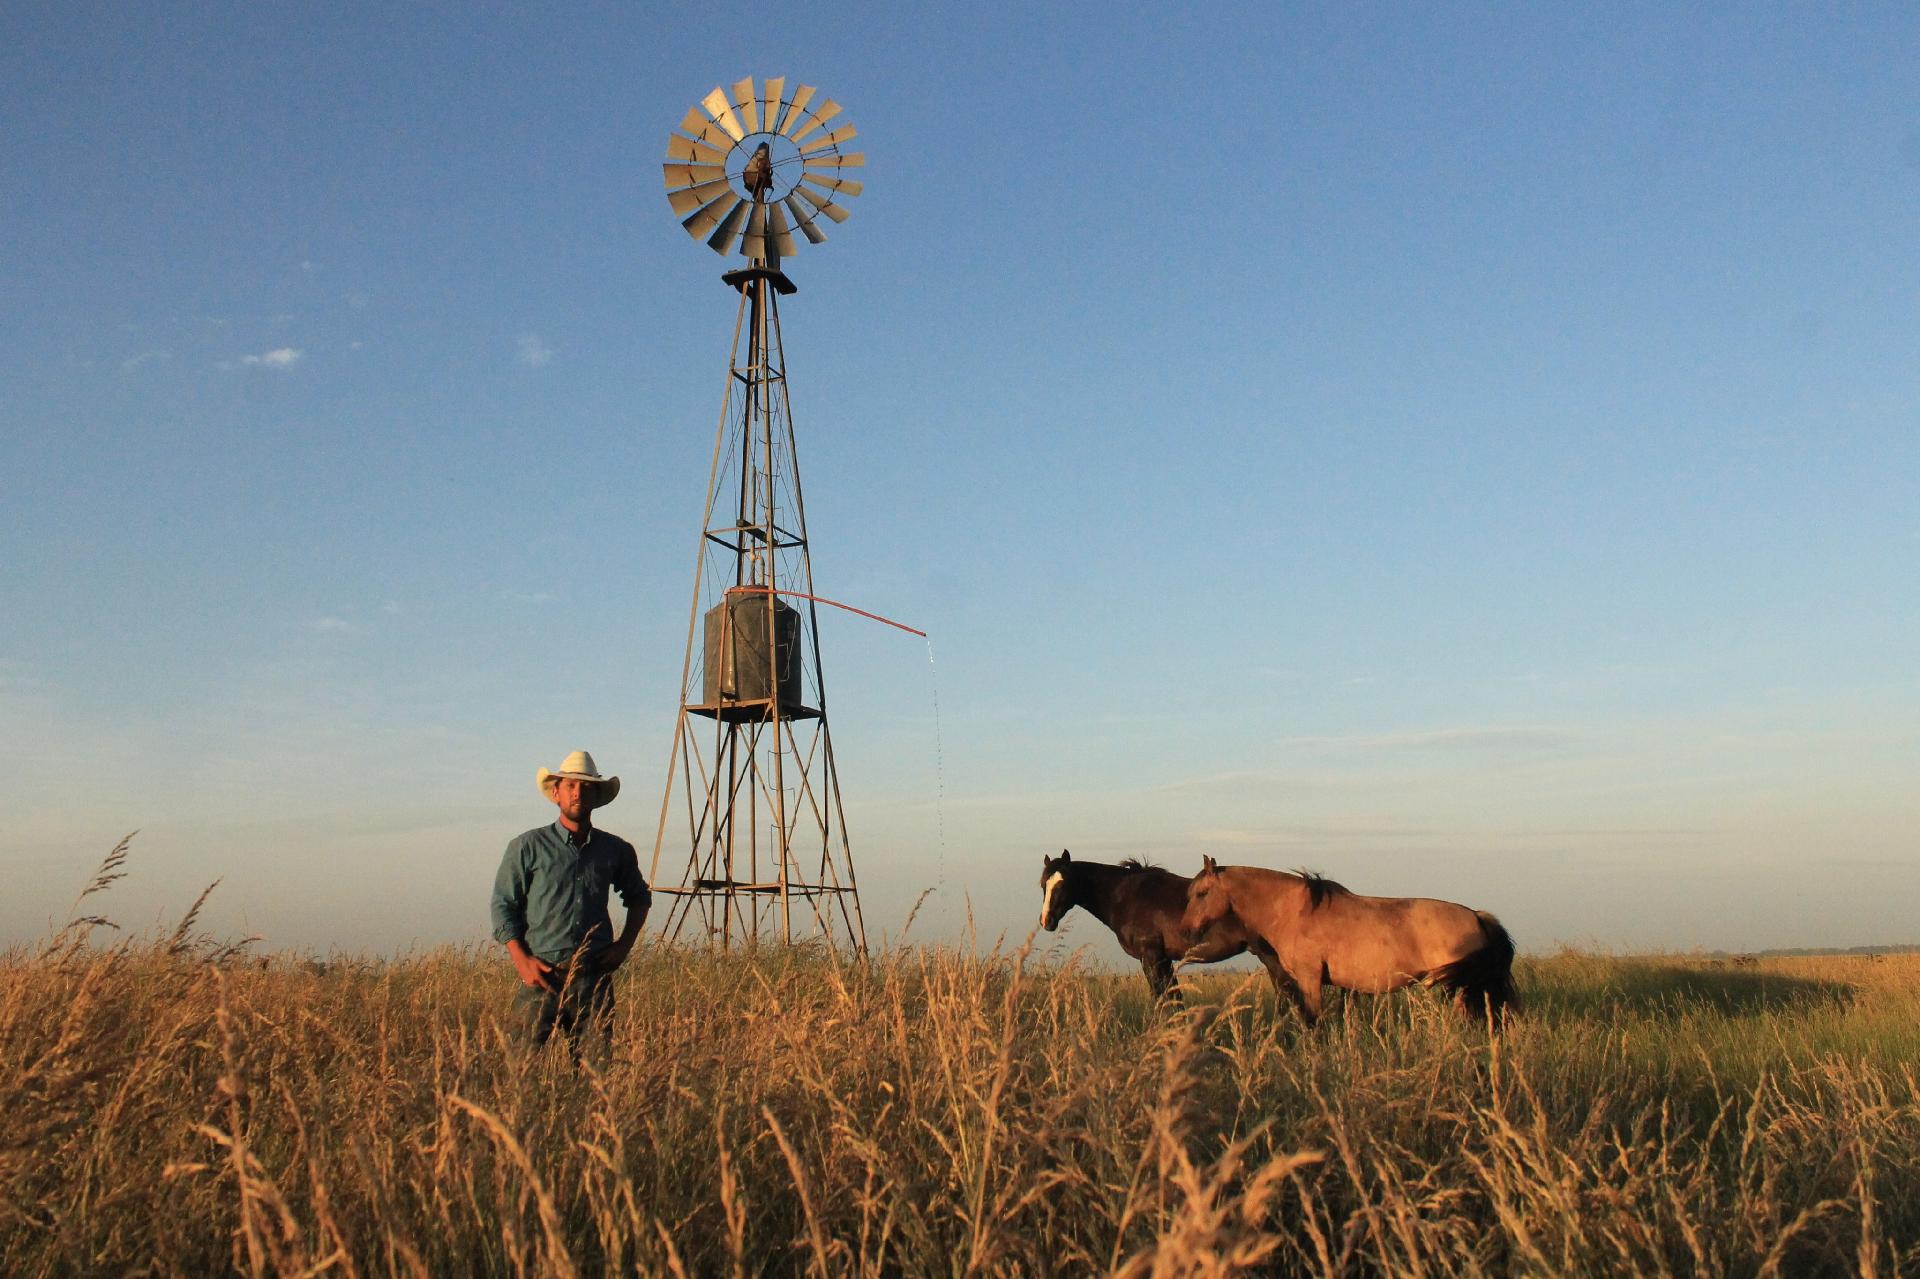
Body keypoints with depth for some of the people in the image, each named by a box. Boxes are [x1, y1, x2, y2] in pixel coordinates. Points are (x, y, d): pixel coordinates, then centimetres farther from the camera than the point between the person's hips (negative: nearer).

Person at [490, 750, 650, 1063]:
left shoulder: (616, 850, 11)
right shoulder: (528, 846, 3)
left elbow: (639, 897, 27)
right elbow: (503, 905, 3)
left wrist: (624, 944, 13)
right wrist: (522, 960, -7)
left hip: (595, 978, 3)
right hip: (542, 975, -2)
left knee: (598, 1066, 2)